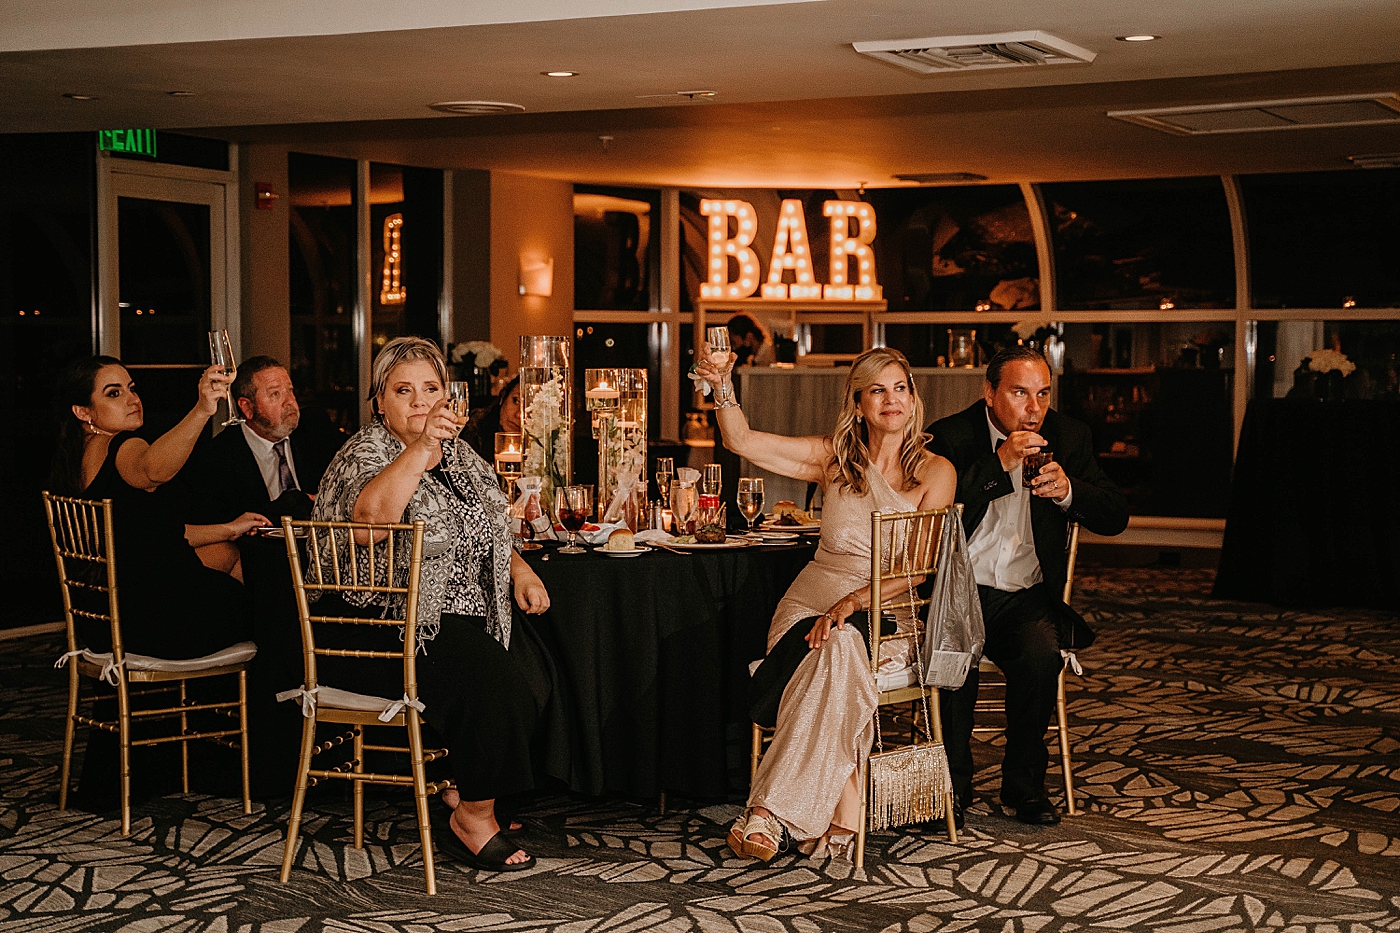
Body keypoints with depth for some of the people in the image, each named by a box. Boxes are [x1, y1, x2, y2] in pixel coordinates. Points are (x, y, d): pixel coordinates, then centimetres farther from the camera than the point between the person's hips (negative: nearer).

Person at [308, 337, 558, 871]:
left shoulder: (456, 452, 15)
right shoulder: (367, 452, -10)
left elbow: (486, 528, 28)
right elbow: (371, 513, -34)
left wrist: (518, 568, 10)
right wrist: (422, 447, -42)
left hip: (464, 612, 9)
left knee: (535, 671, -11)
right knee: (491, 679, -27)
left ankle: (463, 786, 7)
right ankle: (472, 823, -11)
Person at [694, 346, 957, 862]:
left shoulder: (935, 472, 3)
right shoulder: (833, 458, 11)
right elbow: (742, 441, 6)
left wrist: (852, 602, -22)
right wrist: (722, 386, -12)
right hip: (812, 603, 2)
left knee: (836, 649, -36)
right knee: (834, 655, -35)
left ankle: (769, 810, -36)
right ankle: (843, 815, -39)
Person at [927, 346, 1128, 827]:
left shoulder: (1068, 436, 7)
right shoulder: (950, 436, -3)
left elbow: (1115, 517, 1)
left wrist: (1068, 491, -19)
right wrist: (999, 462, -23)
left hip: (1027, 596, 2)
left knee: (1041, 653, -29)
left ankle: (1024, 783, -8)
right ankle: (953, 783, -10)